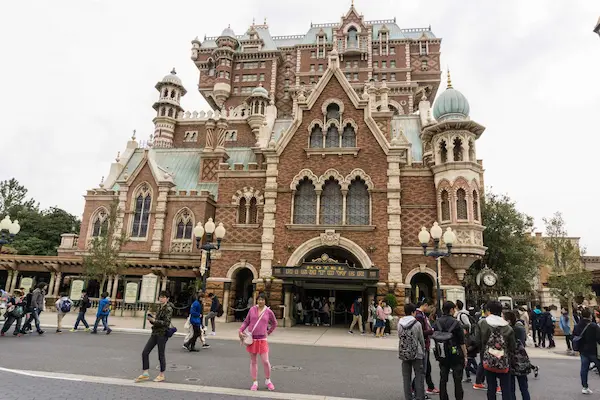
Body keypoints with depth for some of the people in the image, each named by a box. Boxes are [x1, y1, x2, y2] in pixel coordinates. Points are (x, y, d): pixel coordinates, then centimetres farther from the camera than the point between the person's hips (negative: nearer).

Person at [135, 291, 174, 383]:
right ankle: (145, 374, 15)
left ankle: (162, 375, 20)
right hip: (155, 333, 8)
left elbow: (166, 323, -20)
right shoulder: (159, 307, 13)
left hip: (162, 334, -8)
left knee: (161, 355, 3)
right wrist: (151, 317, 0)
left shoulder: (168, 309, -12)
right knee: (145, 353, 4)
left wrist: (153, 320, -19)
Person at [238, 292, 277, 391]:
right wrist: (240, 331, -7)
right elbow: (246, 322, 6)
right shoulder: (252, 310, 0)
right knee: (253, 361, 10)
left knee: (265, 361, -3)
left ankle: (268, 381, 20)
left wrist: (268, 332, 8)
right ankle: (255, 383, 22)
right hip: (251, 339, 1)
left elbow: (274, 324, 13)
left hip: (262, 339, -1)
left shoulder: (268, 312, -2)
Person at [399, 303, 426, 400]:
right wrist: (423, 350, 13)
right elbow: (421, 339, -1)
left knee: (406, 377, 10)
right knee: (419, 375, 7)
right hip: (416, 353, -3)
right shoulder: (417, 324, -9)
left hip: (404, 353, 3)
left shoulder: (400, 323, 0)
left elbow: (399, 337, 4)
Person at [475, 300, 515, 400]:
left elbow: (477, 342, -7)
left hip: (488, 361, 0)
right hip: (504, 363, 0)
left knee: (491, 387, 13)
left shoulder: (481, 324, -10)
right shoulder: (508, 328, -10)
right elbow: (513, 348, -5)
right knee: (506, 388, 11)